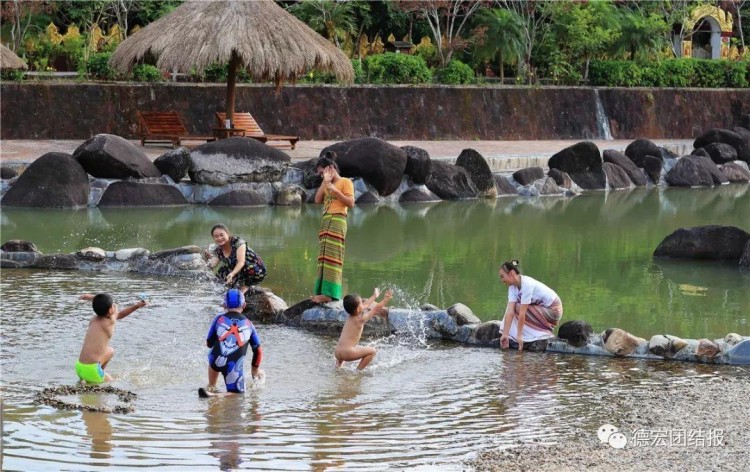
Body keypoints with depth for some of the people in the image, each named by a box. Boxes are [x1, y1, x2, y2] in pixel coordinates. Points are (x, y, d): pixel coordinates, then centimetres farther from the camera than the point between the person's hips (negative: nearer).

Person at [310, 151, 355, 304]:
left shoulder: (345, 182, 1)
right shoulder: (327, 185, 23)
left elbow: (351, 203, -9)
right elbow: (318, 200, 9)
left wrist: (335, 190, -14)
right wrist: (325, 182, 6)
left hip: (337, 221, -8)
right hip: (325, 221, 8)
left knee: (332, 257, -13)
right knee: (324, 257, 2)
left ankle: (329, 293, -17)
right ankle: (323, 292, -1)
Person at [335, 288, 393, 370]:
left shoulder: (349, 317, 14)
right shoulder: (360, 319, -8)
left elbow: (365, 305, 28)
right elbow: (376, 309, 1)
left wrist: (374, 296, 40)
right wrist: (386, 299, 10)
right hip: (348, 353, -8)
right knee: (372, 351, 3)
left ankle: (339, 364, 23)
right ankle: (359, 370, 0)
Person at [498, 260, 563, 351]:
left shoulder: (527, 284, -29)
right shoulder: (513, 286, -6)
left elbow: (522, 313, -31)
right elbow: (510, 311, -14)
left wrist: (519, 336, -31)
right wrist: (505, 334, -22)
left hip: (553, 310, -8)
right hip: (542, 308, 8)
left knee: (518, 308, -20)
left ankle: (545, 336, -12)